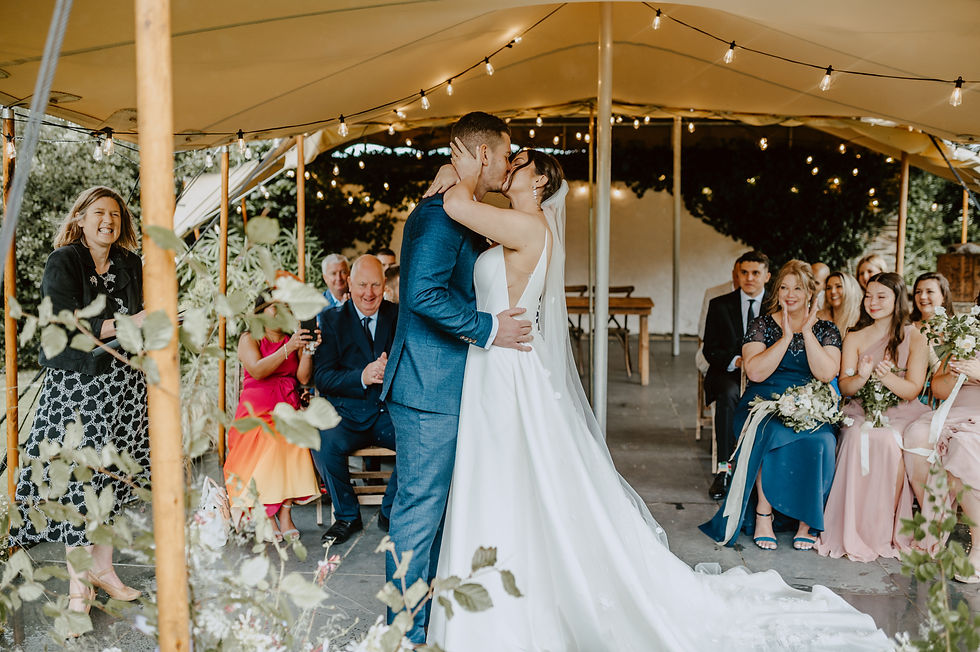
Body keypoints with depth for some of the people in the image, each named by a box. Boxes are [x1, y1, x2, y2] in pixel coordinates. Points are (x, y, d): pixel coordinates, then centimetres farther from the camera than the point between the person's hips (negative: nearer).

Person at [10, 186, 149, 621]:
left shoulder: (130, 264, 10)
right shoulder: (62, 263, -5)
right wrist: (127, 323, -20)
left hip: (123, 382, 4)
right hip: (75, 383, -4)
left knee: (111, 475, 7)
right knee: (78, 475, -3)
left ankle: (102, 568, 19)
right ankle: (78, 582, 8)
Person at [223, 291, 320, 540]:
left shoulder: (294, 338, 18)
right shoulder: (249, 338, 9)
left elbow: (303, 378, 5)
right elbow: (257, 371, -11)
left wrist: (307, 351, -11)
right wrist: (288, 349, -20)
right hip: (257, 411, -2)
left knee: (292, 440, -30)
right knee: (268, 443, -32)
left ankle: (285, 512, -24)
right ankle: (268, 515, -23)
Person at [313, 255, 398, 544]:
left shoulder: (400, 317, 6)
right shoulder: (332, 320, 4)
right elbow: (322, 377, -5)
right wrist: (362, 376, -23)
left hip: (390, 412, 1)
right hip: (347, 413, 0)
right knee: (324, 442, -31)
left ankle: (390, 512, -1)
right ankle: (346, 516, -3)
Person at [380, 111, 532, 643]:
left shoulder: (462, 215, 17)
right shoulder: (440, 214, -16)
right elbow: (424, 293, -27)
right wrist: (487, 329, -20)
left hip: (443, 386, 11)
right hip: (429, 387, -10)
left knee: (436, 504, 18)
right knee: (420, 508, -1)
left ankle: (427, 612, 31)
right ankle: (407, 631, 11)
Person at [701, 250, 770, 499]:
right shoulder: (719, 305, 6)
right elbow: (710, 350, 3)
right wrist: (735, 361, -17)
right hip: (727, 373, 0)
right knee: (728, 394, -35)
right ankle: (723, 468, -30)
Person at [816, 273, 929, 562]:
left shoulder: (915, 338, 5)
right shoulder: (855, 338, 12)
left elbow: (912, 390, -3)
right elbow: (844, 386, 4)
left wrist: (887, 377, -24)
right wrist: (862, 378, -20)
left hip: (901, 413, -2)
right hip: (862, 411, 2)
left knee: (888, 441, -35)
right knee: (859, 438, -33)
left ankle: (886, 531, -21)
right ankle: (855, 531, -25)